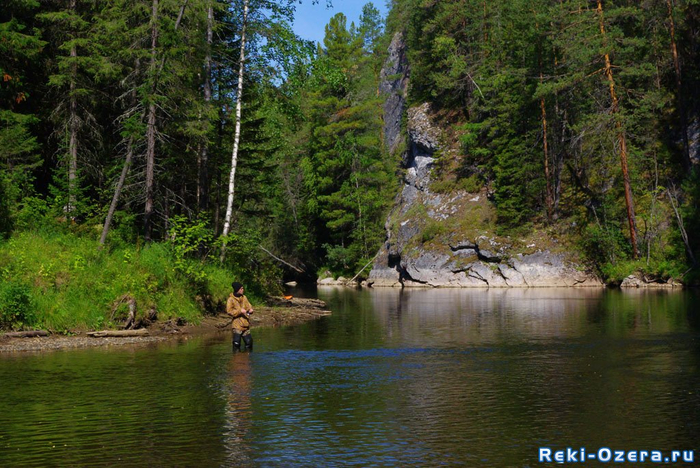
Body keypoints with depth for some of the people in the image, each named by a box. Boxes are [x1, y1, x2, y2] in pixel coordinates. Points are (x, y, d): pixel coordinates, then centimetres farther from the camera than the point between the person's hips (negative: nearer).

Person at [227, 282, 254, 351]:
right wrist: (240, 311, -20)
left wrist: (250, 309, -7)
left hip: (245, 324, 6)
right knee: (236, 343, -8)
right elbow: (229, 311, -13)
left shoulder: (244, 297, 10)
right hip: (237, 324, -6)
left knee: (249, 341, 11)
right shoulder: (231, 299, -7)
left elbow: (248, 306, 17)